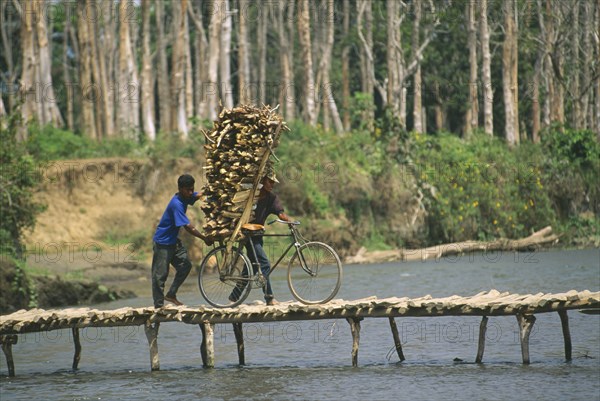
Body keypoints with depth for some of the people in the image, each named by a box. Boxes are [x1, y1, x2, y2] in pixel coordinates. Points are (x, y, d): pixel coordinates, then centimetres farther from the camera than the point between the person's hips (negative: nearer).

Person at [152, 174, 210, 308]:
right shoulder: (177, 204, -28)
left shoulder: (186, 196, -2)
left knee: (185, 265, 5)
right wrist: (204, 238, -26)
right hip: (163, 242, -9)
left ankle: (171, 295, 17)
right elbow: (188, 227, -29)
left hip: (174, 240, 9)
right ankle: (159, 305, 2)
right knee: (160, 274, -3)